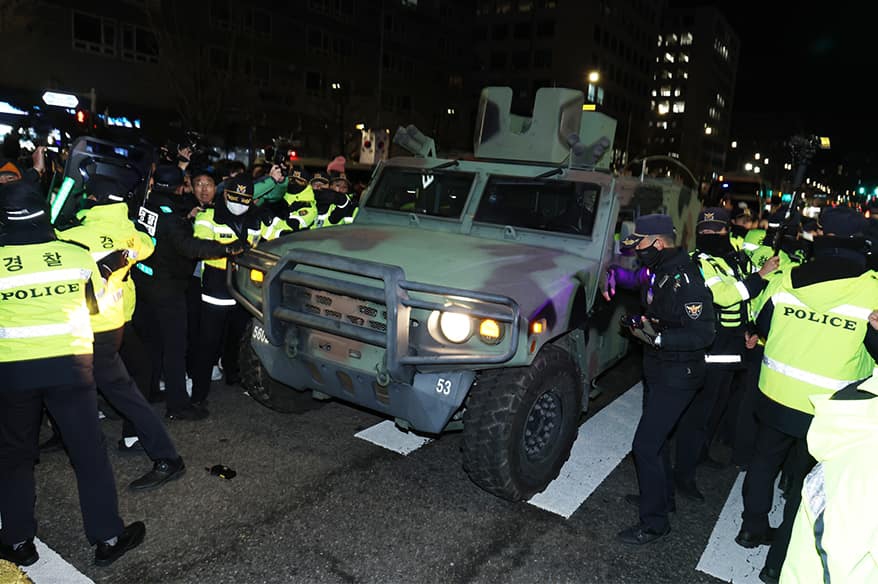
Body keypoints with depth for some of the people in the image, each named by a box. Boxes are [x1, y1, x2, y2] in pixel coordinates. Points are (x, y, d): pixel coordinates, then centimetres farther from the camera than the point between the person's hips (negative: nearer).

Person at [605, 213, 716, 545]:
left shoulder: (684, 280, -25)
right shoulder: (660, 272, 4)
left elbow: (703, 334, -27)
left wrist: (658, 338, -31)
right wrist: (640, 323, 5)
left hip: (677, 377, -10)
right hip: (658, 370, 10)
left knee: (645, 445, -6)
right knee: (655, 437, 23)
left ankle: (654, 523, 10)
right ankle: (661, 497, 43)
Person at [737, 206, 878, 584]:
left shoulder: (786, 279, -6)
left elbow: (761, 324, 8)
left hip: (775, 394, 3)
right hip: (828, 410, -3)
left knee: (764, 460, 23)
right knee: (805, 480, 12)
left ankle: (753, 527, 40)